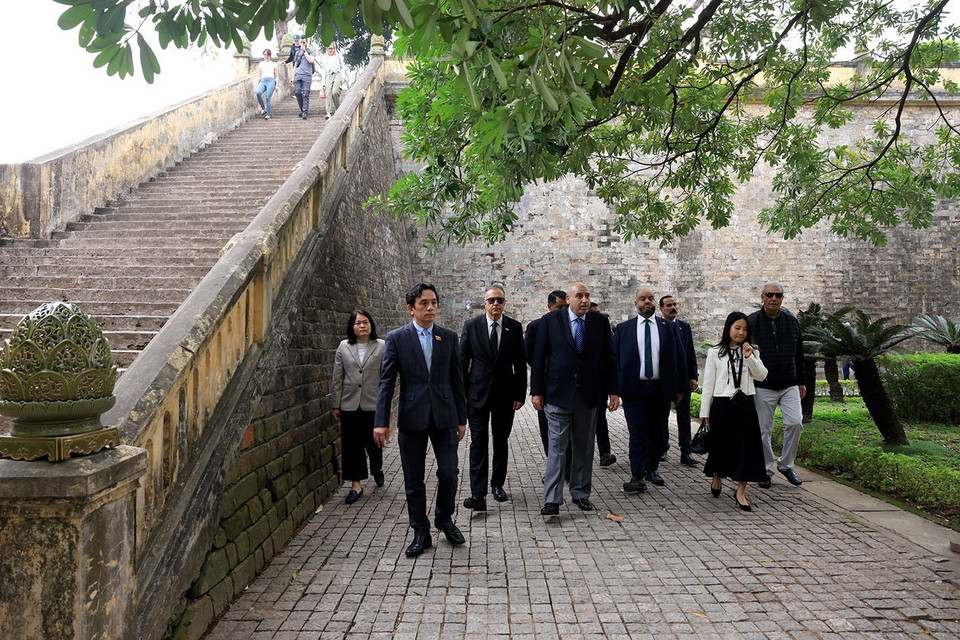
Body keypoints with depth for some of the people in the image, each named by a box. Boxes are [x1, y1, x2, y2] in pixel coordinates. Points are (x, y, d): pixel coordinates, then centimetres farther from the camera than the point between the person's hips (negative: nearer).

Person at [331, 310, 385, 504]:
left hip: (373, 404, -2)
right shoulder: (344, 347, 4)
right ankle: (356, 485, 17)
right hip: (349, 405, 2)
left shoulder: (381, 346, -2)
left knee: (373, 442, 8)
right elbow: (337, 378, 6)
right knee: (351, 445, 5)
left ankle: (378, 468, 40)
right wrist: (336, 405, 5)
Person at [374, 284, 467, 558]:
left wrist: (461, 418, 7)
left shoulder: (449, 337, 5)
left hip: (444, 416, 1)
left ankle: (444, 518, 31)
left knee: (449, 473, 5)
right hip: (411, 418, -1)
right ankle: (421, 532, 23)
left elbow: (457, 380, 8)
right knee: (414, 480, 7)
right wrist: (381, 421, -11)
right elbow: (386, 382, -4)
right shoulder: (396, 338, -1)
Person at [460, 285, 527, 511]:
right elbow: (462, 361, 2)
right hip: (478, 393, -2)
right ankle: (478, 494, -7)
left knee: (501, 441, 13)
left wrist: (520, 394, 0)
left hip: (505, 394, 2)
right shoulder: (471, 326, 0)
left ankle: (497, 485, 28)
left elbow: (520, 364, 4)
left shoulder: (515, 328, 2)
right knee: (478, 443, -6)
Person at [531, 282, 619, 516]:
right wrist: (536, 391, -3)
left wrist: (614, 390, 2)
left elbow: (609, 358, 7)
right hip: (558, 394, -2)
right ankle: (552, 499, 2)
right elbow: (538, 357, 0)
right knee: (556, 447, -2)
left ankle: (581, 493, 24)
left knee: (584, 448, 11)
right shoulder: (551, 320, -1)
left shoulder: (601, 322, 4)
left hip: (589, 395, 2)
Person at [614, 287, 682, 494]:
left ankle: (652, 469, 28)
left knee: (657, 432, 12)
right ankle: (637, 476, -5)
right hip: (634, 389, -2)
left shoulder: (666, 327, 7)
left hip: (660, 389, 2)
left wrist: (675, 389, 3)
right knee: (638, 433, -6)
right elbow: (616, 359, 3)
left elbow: (673, 358, 7)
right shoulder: (624, 328, 4)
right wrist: (616, 388, -3)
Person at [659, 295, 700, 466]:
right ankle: (663, 448, 23)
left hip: (683, 378, 2)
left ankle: (685, 452, 8)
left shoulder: (685, 327, 8)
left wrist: (693, 377, 2)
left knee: (684, 415, 3)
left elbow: (691, 354, 9)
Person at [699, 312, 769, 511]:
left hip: (745, 404, 2)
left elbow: (761, 376, 0)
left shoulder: (751, 351, 9)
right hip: (722, 404, -2)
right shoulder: (715, 352, 1)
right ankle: (717, 478, 35)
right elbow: (708, 383, 1)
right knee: (721, 444, 8)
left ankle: (740, 492, 6)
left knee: (746, 446, -1)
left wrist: (749, 357, -13)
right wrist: (704, 411, 0)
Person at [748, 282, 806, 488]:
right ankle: (766, 470, 18)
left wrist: (801, 382, 14)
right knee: (764, 430, 3)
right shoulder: (752, 322, -5)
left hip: (789, 385, 3)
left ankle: (786, 464, 12)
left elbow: (799, 354, 14)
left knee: (795, 423, -9)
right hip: (763, 387, -3)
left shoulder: (791, 320, 7)